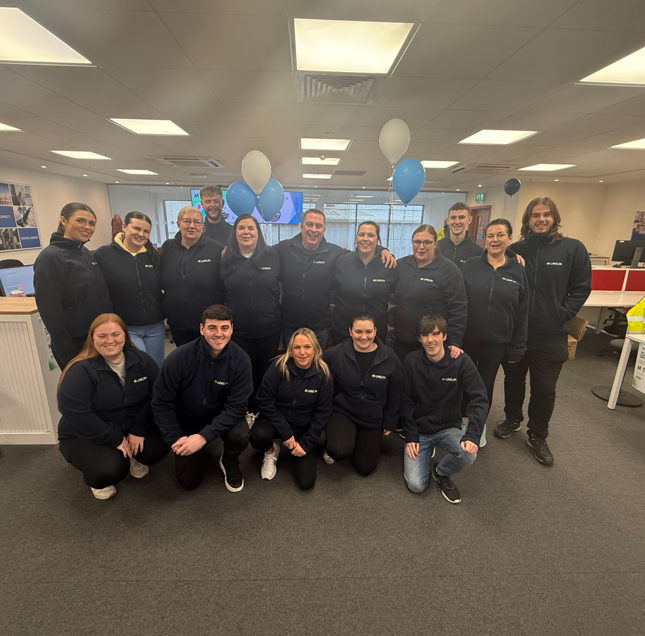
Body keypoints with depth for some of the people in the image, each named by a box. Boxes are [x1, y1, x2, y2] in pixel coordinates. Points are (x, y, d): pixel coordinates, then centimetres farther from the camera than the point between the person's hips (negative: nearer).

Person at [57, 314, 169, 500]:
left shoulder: (142, 360, -7)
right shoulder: (80, 371, -19)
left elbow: (154, 396, -7)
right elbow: (76, 416, -25)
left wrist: (139, 430, -17)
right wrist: (116, 439, -24)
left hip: (131, 427, 4)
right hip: (84, 437, -3)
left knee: (159, 446, -20)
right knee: (112, 469, -28)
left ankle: (134, 457, 16)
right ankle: (97, 481, 11)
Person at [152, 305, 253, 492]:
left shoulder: (240, 360, -23)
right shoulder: (178, 359, -24)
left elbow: (237, 405, -21)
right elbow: (161, 403, -13)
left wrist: (204, 436, -27)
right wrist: (175, 438, -19)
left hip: (222, 416, 0)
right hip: (187, 420, 1)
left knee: (240, 436, -31)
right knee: (189, 482, 2)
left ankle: (229, 463, 6)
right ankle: (201, 454, 34)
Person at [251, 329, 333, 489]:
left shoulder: (323, 374, -13)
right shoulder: (279, 367, -17)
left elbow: (323, 412, -6)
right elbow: (264, 401, -15)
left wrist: (306, 444, -9)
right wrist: (285, 433, -18)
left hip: (303, 429, 1)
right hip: (276, 421, 0)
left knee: (306, 482, -8)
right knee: (258, 436, -34)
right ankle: (271, 452, 5)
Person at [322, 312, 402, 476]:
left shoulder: (390, 359, -11)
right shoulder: (334, 355, -15)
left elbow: (394, 394, 1)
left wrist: (390, 423, 6)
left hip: (372, 419, 2)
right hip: (342, 412, -2)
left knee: (365, 468, 8)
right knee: (340, 451, -29)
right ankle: (330, 448, 9)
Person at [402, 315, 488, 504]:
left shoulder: (461, 361, -12)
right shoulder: (411, 361, -9)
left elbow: (479, 398, -15)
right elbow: (406, 401, -4)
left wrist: (472, 435, -27)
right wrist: (411, 436, -9)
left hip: (448, 428, 0)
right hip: (419, 430, 0)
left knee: (468, 454, -31)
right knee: (416, 485, -11)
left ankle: (441, 472, 5)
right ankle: (427, 451, 21)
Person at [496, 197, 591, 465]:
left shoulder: (573, 249, -4)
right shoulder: (515, 250, 0)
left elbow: (581, 288, -1)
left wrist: (562, 314, -9)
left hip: (551, 335, -1)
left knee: (544, 389, 9)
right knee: (513, 380, 17)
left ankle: (538, 437, 28)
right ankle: (512, 420, 40)